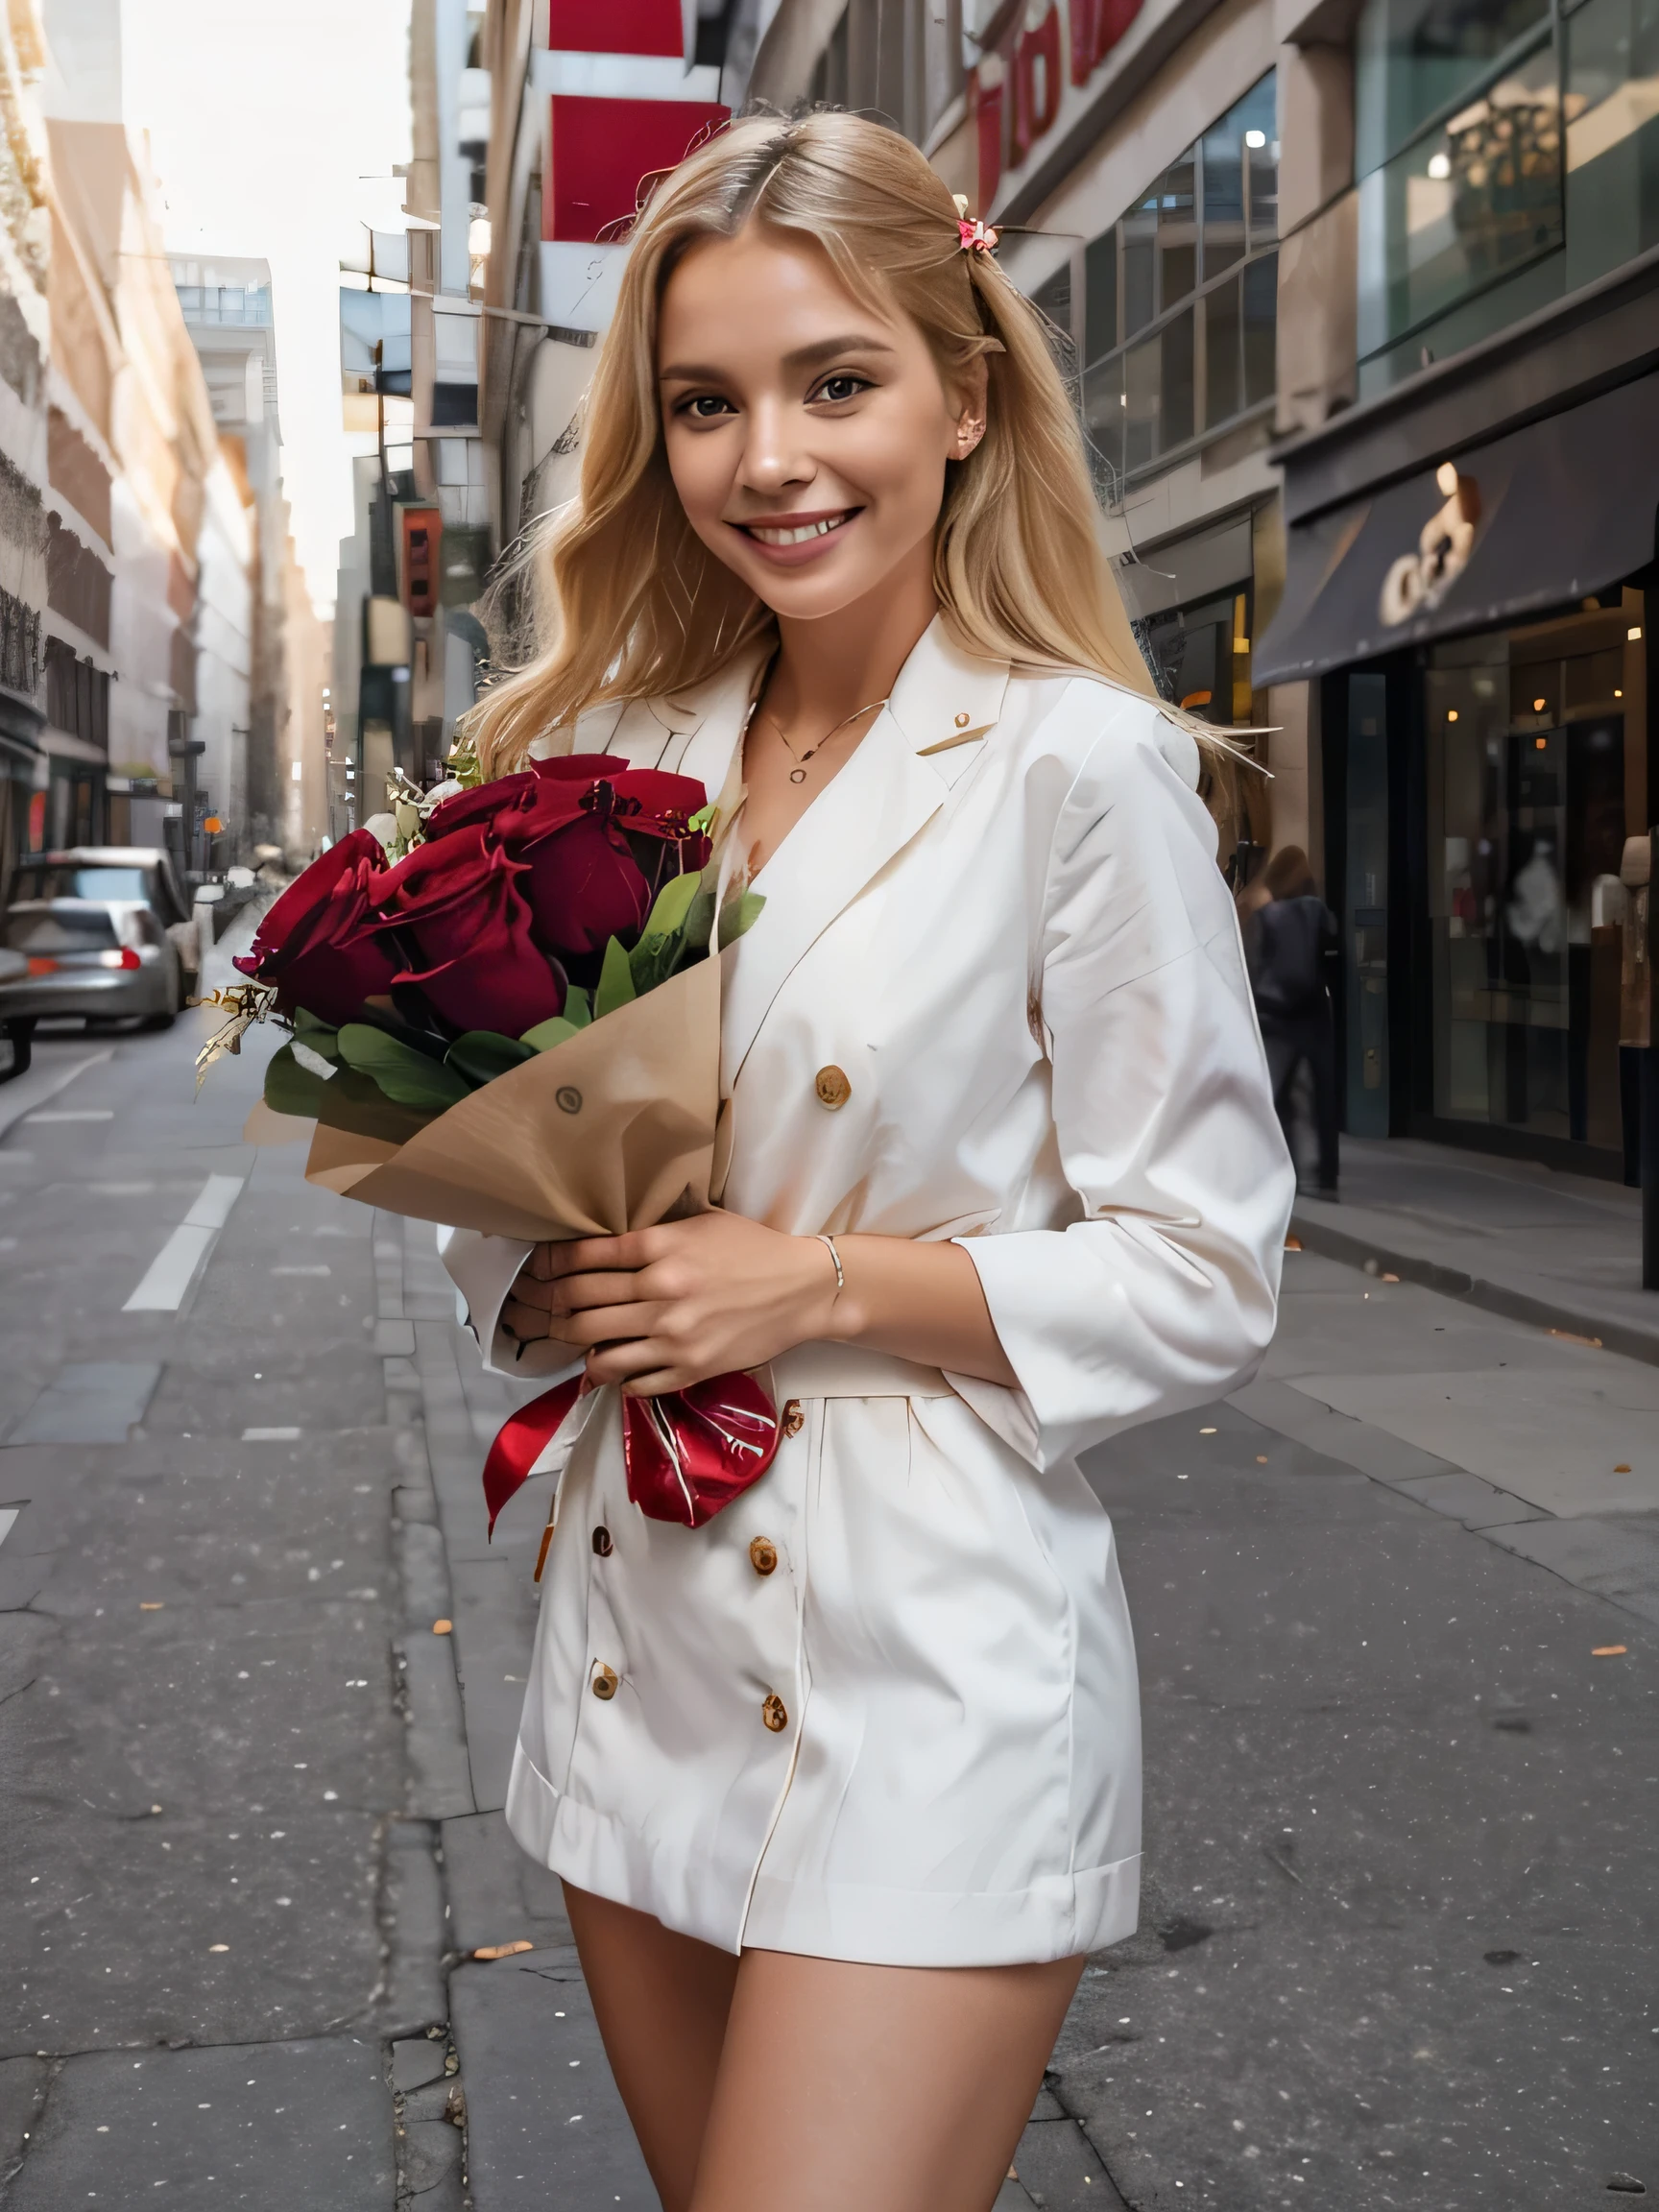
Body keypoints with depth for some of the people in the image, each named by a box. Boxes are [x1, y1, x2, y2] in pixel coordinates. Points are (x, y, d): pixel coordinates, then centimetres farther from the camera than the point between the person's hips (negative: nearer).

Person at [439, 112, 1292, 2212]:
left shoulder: (1078, 766, -11)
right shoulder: (628, 754, 6)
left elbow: (1198, 1281, -9)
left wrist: (819, 1281, -18)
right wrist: (549, 1278, -8)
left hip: (934, 1667, -6)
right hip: (640, 1636, 6)